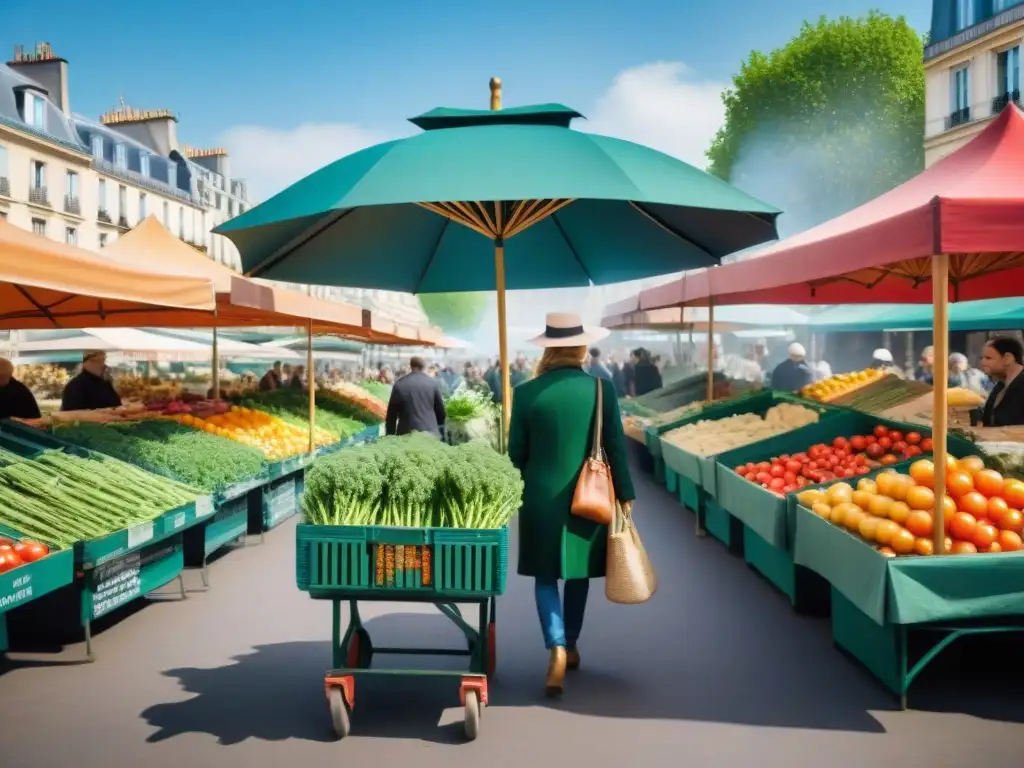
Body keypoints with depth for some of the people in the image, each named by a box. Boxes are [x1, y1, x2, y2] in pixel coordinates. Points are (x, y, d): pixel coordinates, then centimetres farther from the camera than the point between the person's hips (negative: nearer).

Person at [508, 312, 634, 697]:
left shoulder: (527, 393, -8)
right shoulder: (602, 389, -7)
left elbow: (516, 452, -1)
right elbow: (616, 447, -4)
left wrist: (521, 491, 15)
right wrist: (625, 495, 7)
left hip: (542, 497, -1)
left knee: (545, 577, 9)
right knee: (578, 574, 18)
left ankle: (557, 649, -8)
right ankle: (570, 645, 32)